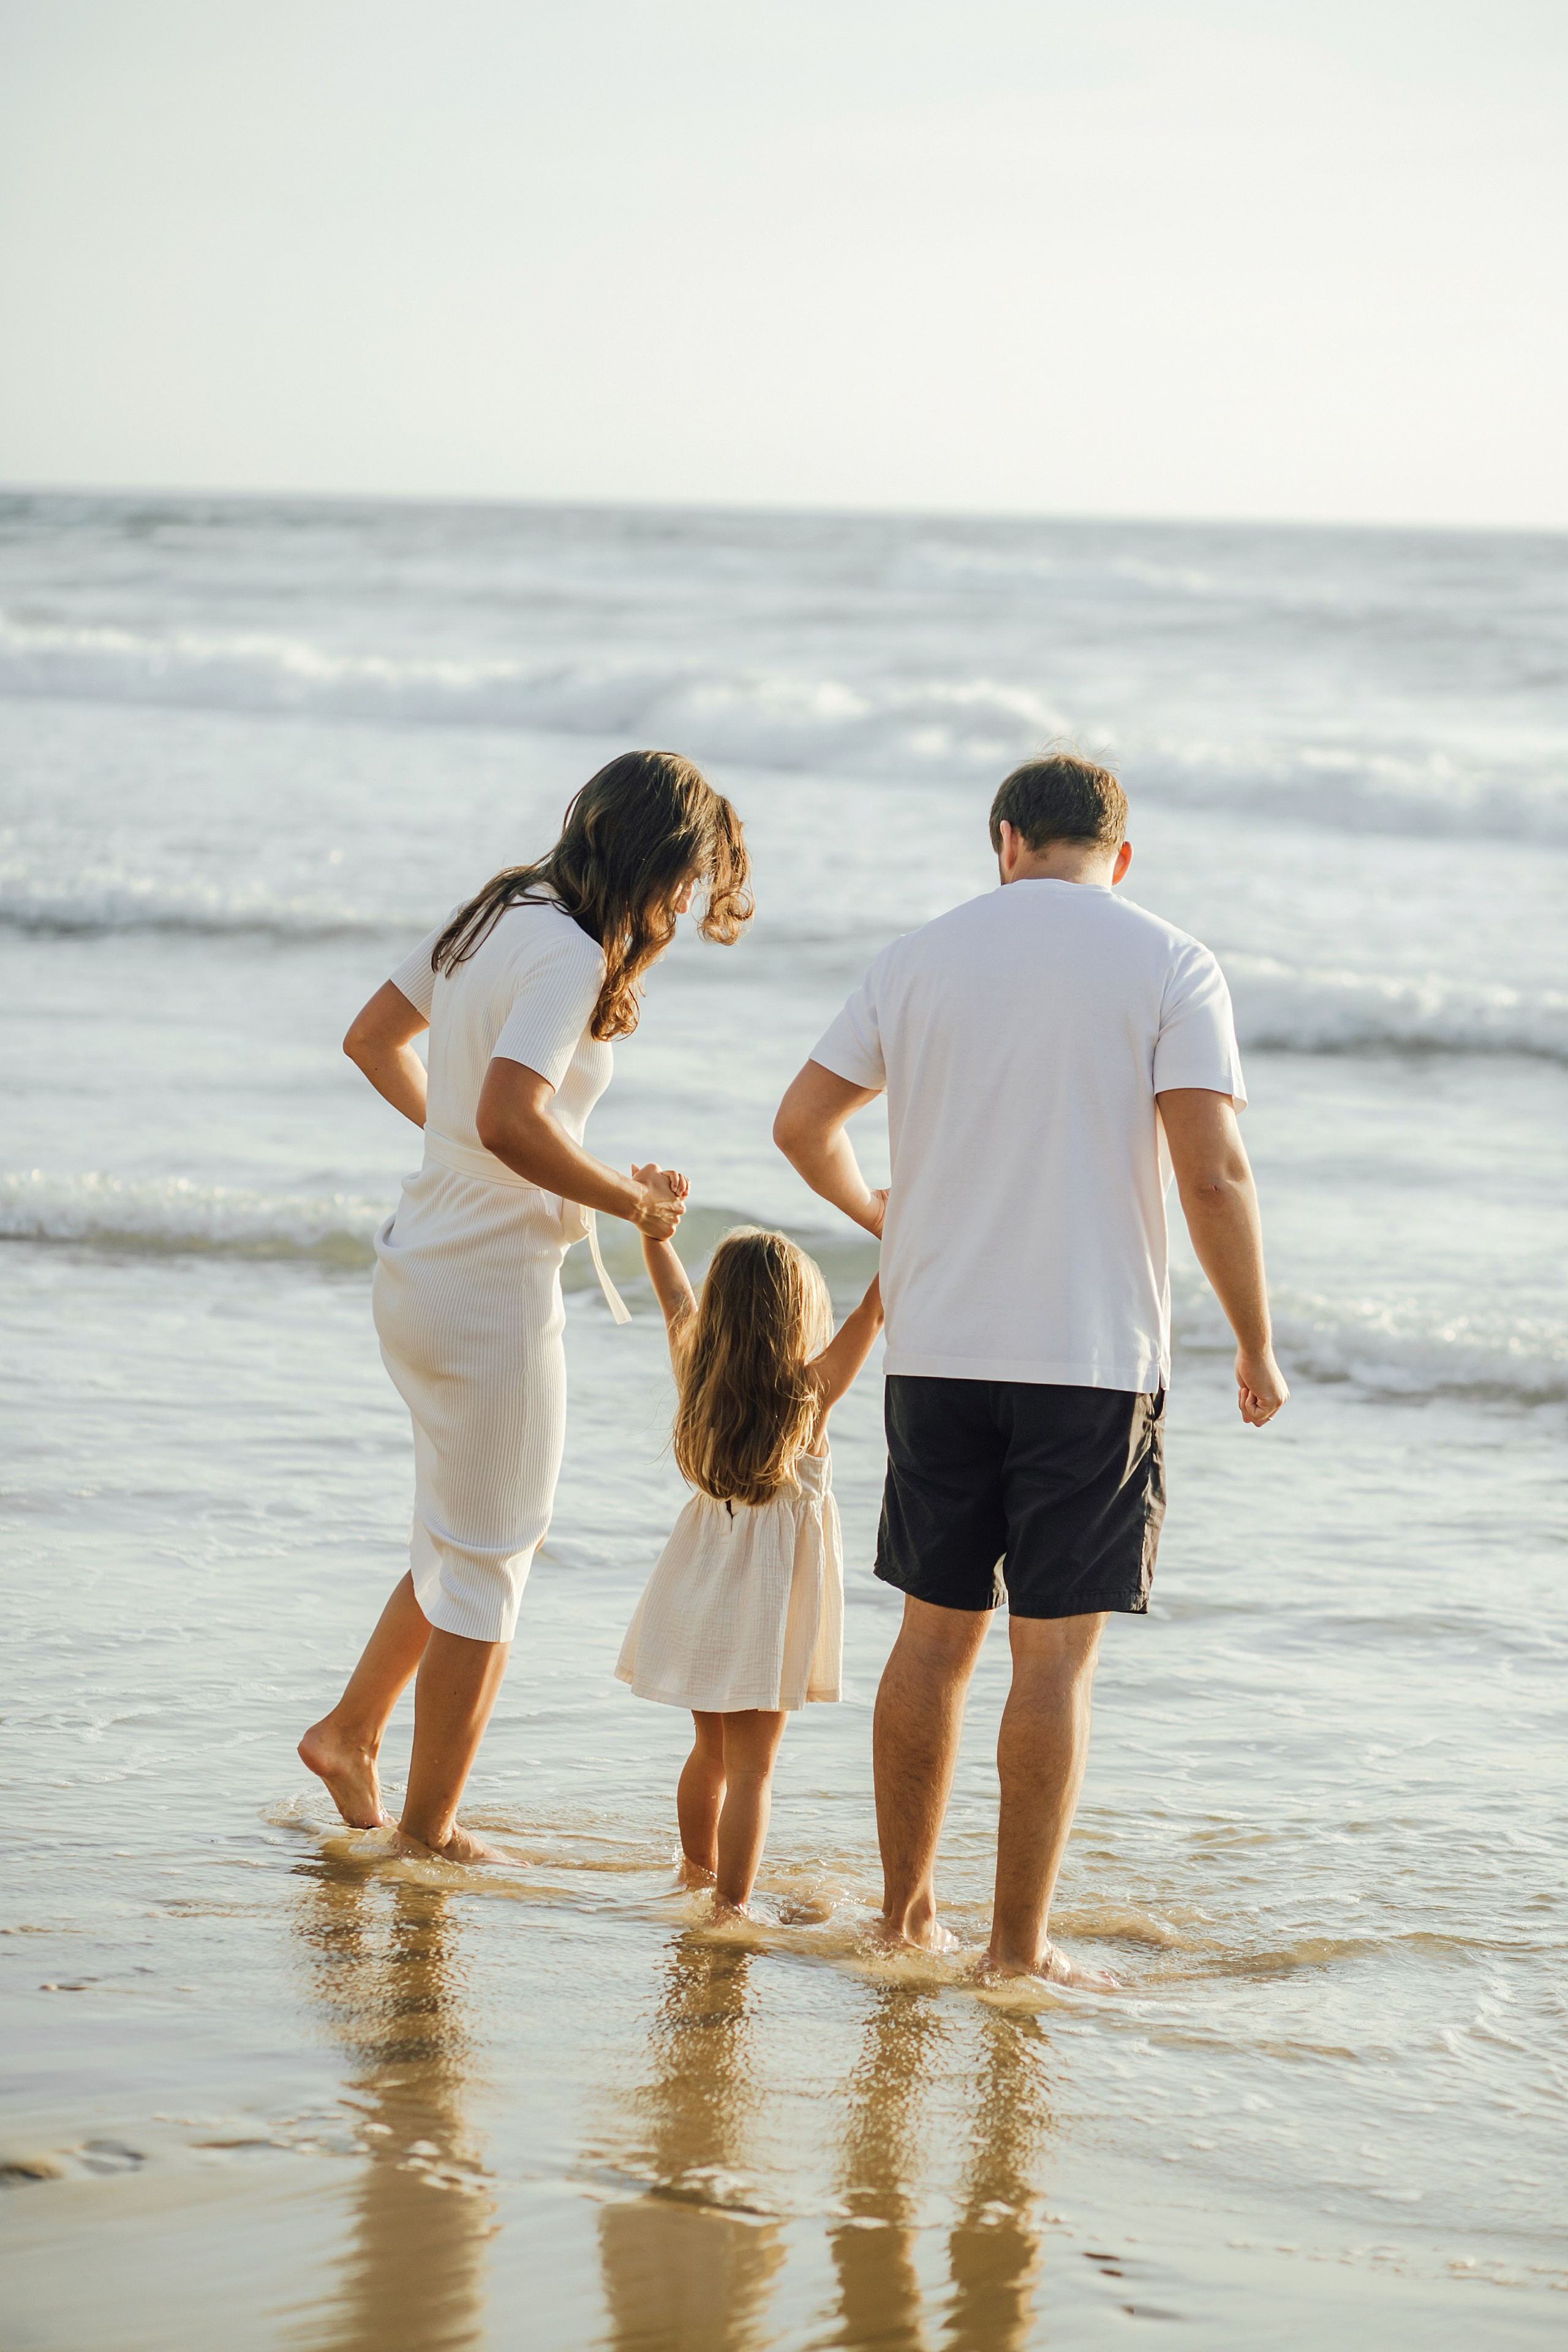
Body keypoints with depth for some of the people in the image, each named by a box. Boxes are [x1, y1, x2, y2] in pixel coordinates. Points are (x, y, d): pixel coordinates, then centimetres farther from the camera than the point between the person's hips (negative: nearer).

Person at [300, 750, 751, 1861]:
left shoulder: (499, 916, 8)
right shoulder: (569, 954, -20)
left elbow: (373, 1038, 19)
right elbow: (510, 1118, -32)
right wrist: (633, 1200, -19)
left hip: (423, 1261, 9)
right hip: (491, 1284, -9)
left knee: (473, 1534, 24)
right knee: (486, 1560, 5)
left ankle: (351, 1731, 30)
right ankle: (431, 1824, 14)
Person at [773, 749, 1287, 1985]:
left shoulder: (922, 958, 7)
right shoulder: (1169, 966, -3)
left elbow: (802, 1122, 12)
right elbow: (1212, 1170, -11)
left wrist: (874, 1211, 32)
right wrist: (1257, 1346, -2)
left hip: (938, 1348, 3)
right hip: (1094, 1357, -3)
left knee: (936, 1635, 14)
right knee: (1056, 1653, 1)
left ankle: (906, 1909, 20)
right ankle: (1020, 1942, 3)